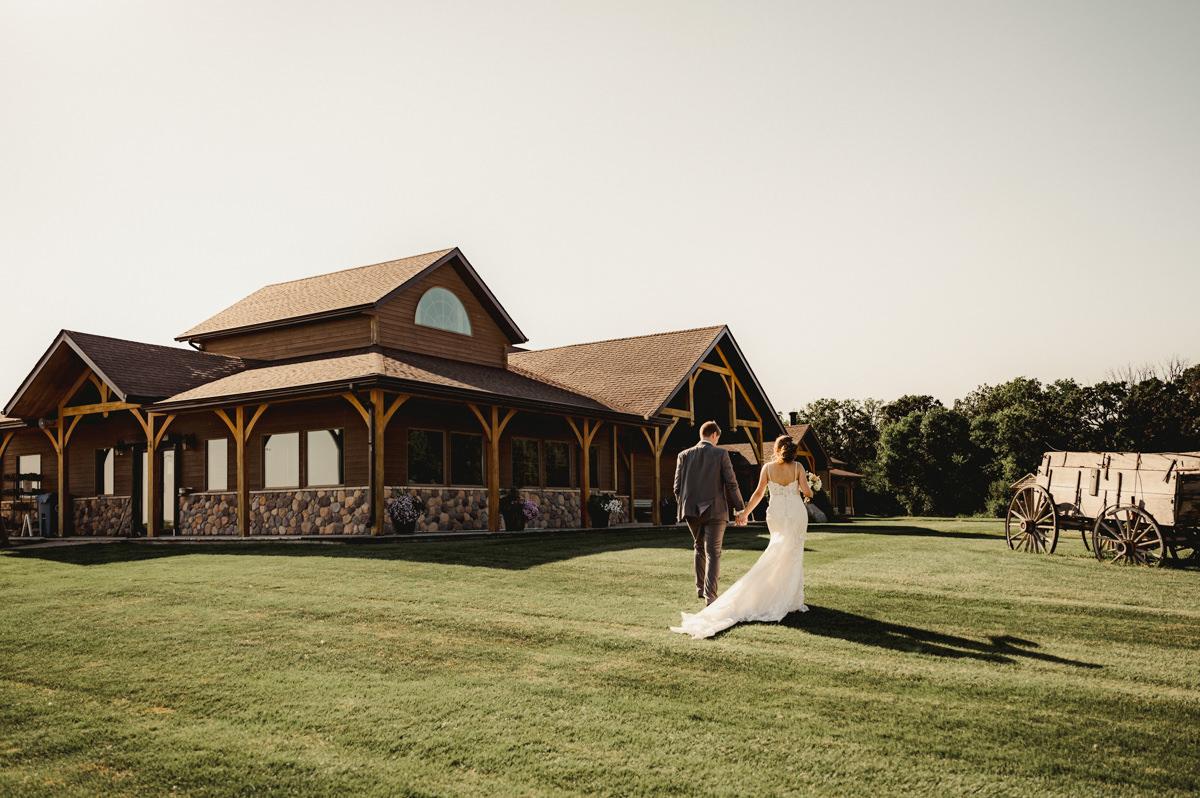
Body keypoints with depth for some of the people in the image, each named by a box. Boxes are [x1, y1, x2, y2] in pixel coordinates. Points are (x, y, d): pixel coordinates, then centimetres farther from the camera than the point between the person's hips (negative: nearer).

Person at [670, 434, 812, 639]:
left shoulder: (768, 467, -1)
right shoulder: (798, 467, -5)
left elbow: (759, 493, -2)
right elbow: (806, 491, -9)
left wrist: (745, 513, 6)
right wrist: (809, 495, 16)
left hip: (776, 514, 1)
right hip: (796, 513, -1)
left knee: (778, 555, 16)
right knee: (793, 555, 5)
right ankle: (793, 600, 5)